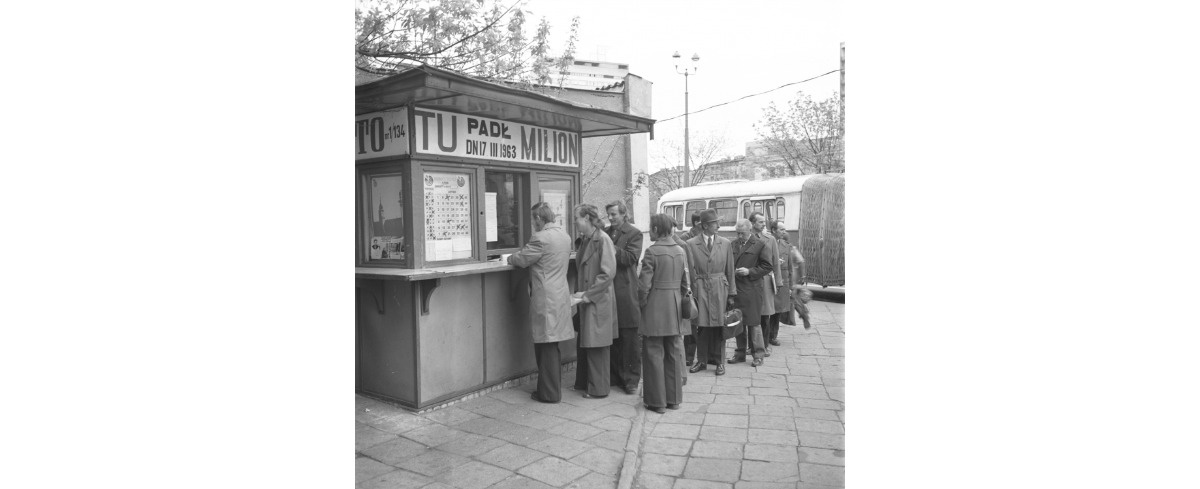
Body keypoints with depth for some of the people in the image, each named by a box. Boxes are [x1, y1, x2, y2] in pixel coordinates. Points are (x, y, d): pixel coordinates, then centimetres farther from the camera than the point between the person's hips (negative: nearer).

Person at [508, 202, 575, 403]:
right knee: (552, 346, 17)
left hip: (545, 300, -9)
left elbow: (521, 260, -12)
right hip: (560, 295, 9)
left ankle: (549, 393, 7)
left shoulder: (541, 238, -16)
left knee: (546, 347, 0)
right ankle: (554, 387, 25)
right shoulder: (565, 236, 11)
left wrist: (509, 258, 10)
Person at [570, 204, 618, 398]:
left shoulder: (602, 240, -14)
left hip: (598, 300, -8)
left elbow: (608, 273, -19)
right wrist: (578, 292, 6)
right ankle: (584, 383, 29)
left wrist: (588, 294, -17)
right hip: (585, 300, 8)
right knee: (583, 344, 15)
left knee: (596, 346, 1)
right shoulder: (584, 240, 10)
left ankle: (598, 389, 14)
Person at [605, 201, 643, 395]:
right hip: (607, 291, 5)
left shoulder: (634, 233, 0)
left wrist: (611, 248, -19)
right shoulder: (605, 233, 15)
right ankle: (615, 377, 23)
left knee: (630, 338, 1)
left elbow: (631, 258, -13)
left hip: (626, 293, -5)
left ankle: (631, 379, 11)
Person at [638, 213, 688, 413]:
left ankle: (656, 400, 9)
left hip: (655, 307, -6)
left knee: (654, 353, 3)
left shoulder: (652, 251, -13)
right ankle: (674, 398, 22)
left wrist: (641, 303, 0)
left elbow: (644, 283, -15)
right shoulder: (680, 251, 6)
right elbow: (685, 282, 10)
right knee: (674, 353, 12)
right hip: (676, 307, 6)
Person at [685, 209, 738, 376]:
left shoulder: (725, 244, 6)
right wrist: (688, 291, -7)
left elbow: (730, 270, 7)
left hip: (720, 289, 1)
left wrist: (731, 293, 4)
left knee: (719, 325, 4)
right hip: (699, 289, -1)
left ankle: (719, 361, 17)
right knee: (701, 325, 3)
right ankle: (702, 360, 18)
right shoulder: (691, 244, -1)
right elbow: (689, 270, -1)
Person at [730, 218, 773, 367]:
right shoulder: (733, 244, 11)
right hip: (735, 289, 5)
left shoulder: (760, 245, -2)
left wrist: (749, 271, -13)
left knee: (753, 322, 0)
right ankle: (740, 353, 20)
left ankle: (758, 354, 11)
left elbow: (767, 266, -3)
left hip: (752, 290, -4)